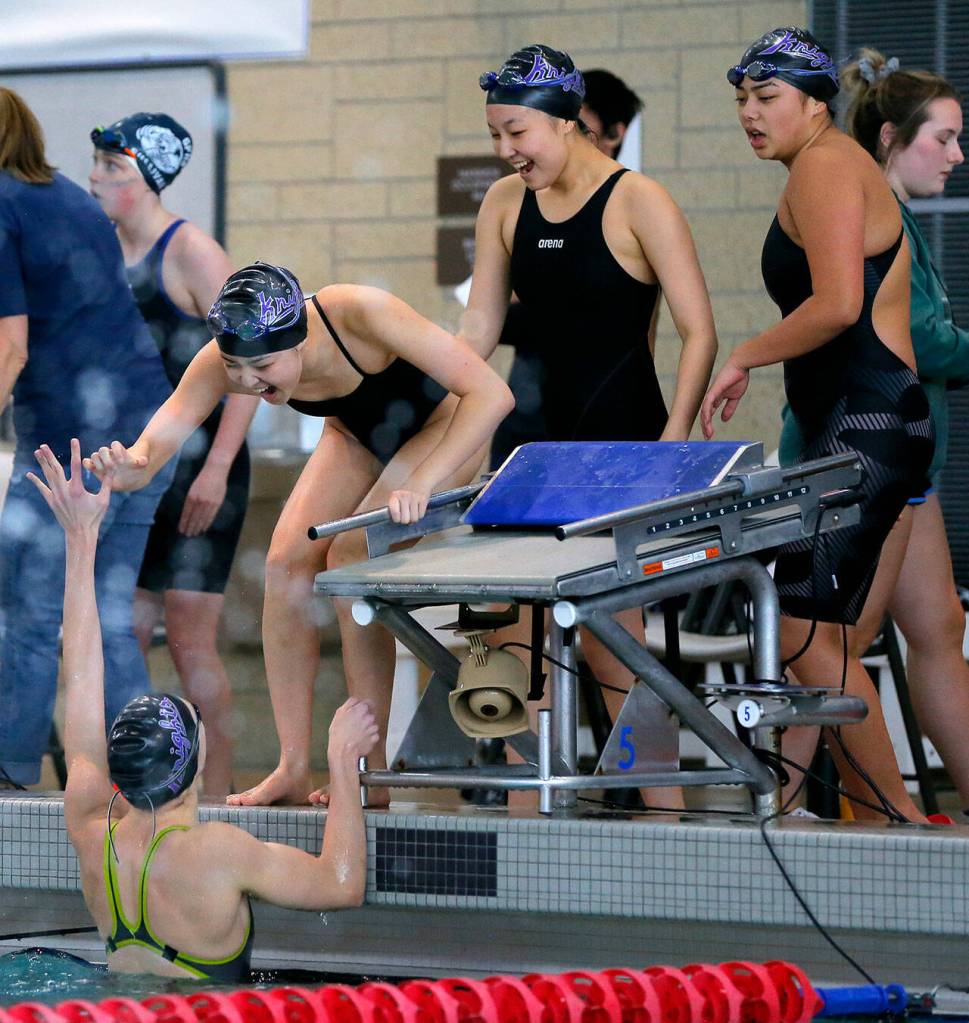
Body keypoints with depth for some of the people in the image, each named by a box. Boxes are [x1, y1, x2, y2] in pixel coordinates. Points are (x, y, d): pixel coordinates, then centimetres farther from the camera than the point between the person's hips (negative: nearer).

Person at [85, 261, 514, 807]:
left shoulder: (362, 314, -40)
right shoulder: (228, 359, -26)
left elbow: (492, 394, -41)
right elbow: (169, 426, -34)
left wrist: (419, 485, -50)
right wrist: (133, 465, -58)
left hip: (446, 423, -5)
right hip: (359, 432, 6)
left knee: (352, 555, -22)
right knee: (287, 561, -12)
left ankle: (372, 772, -15)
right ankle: (293, 768, -6)